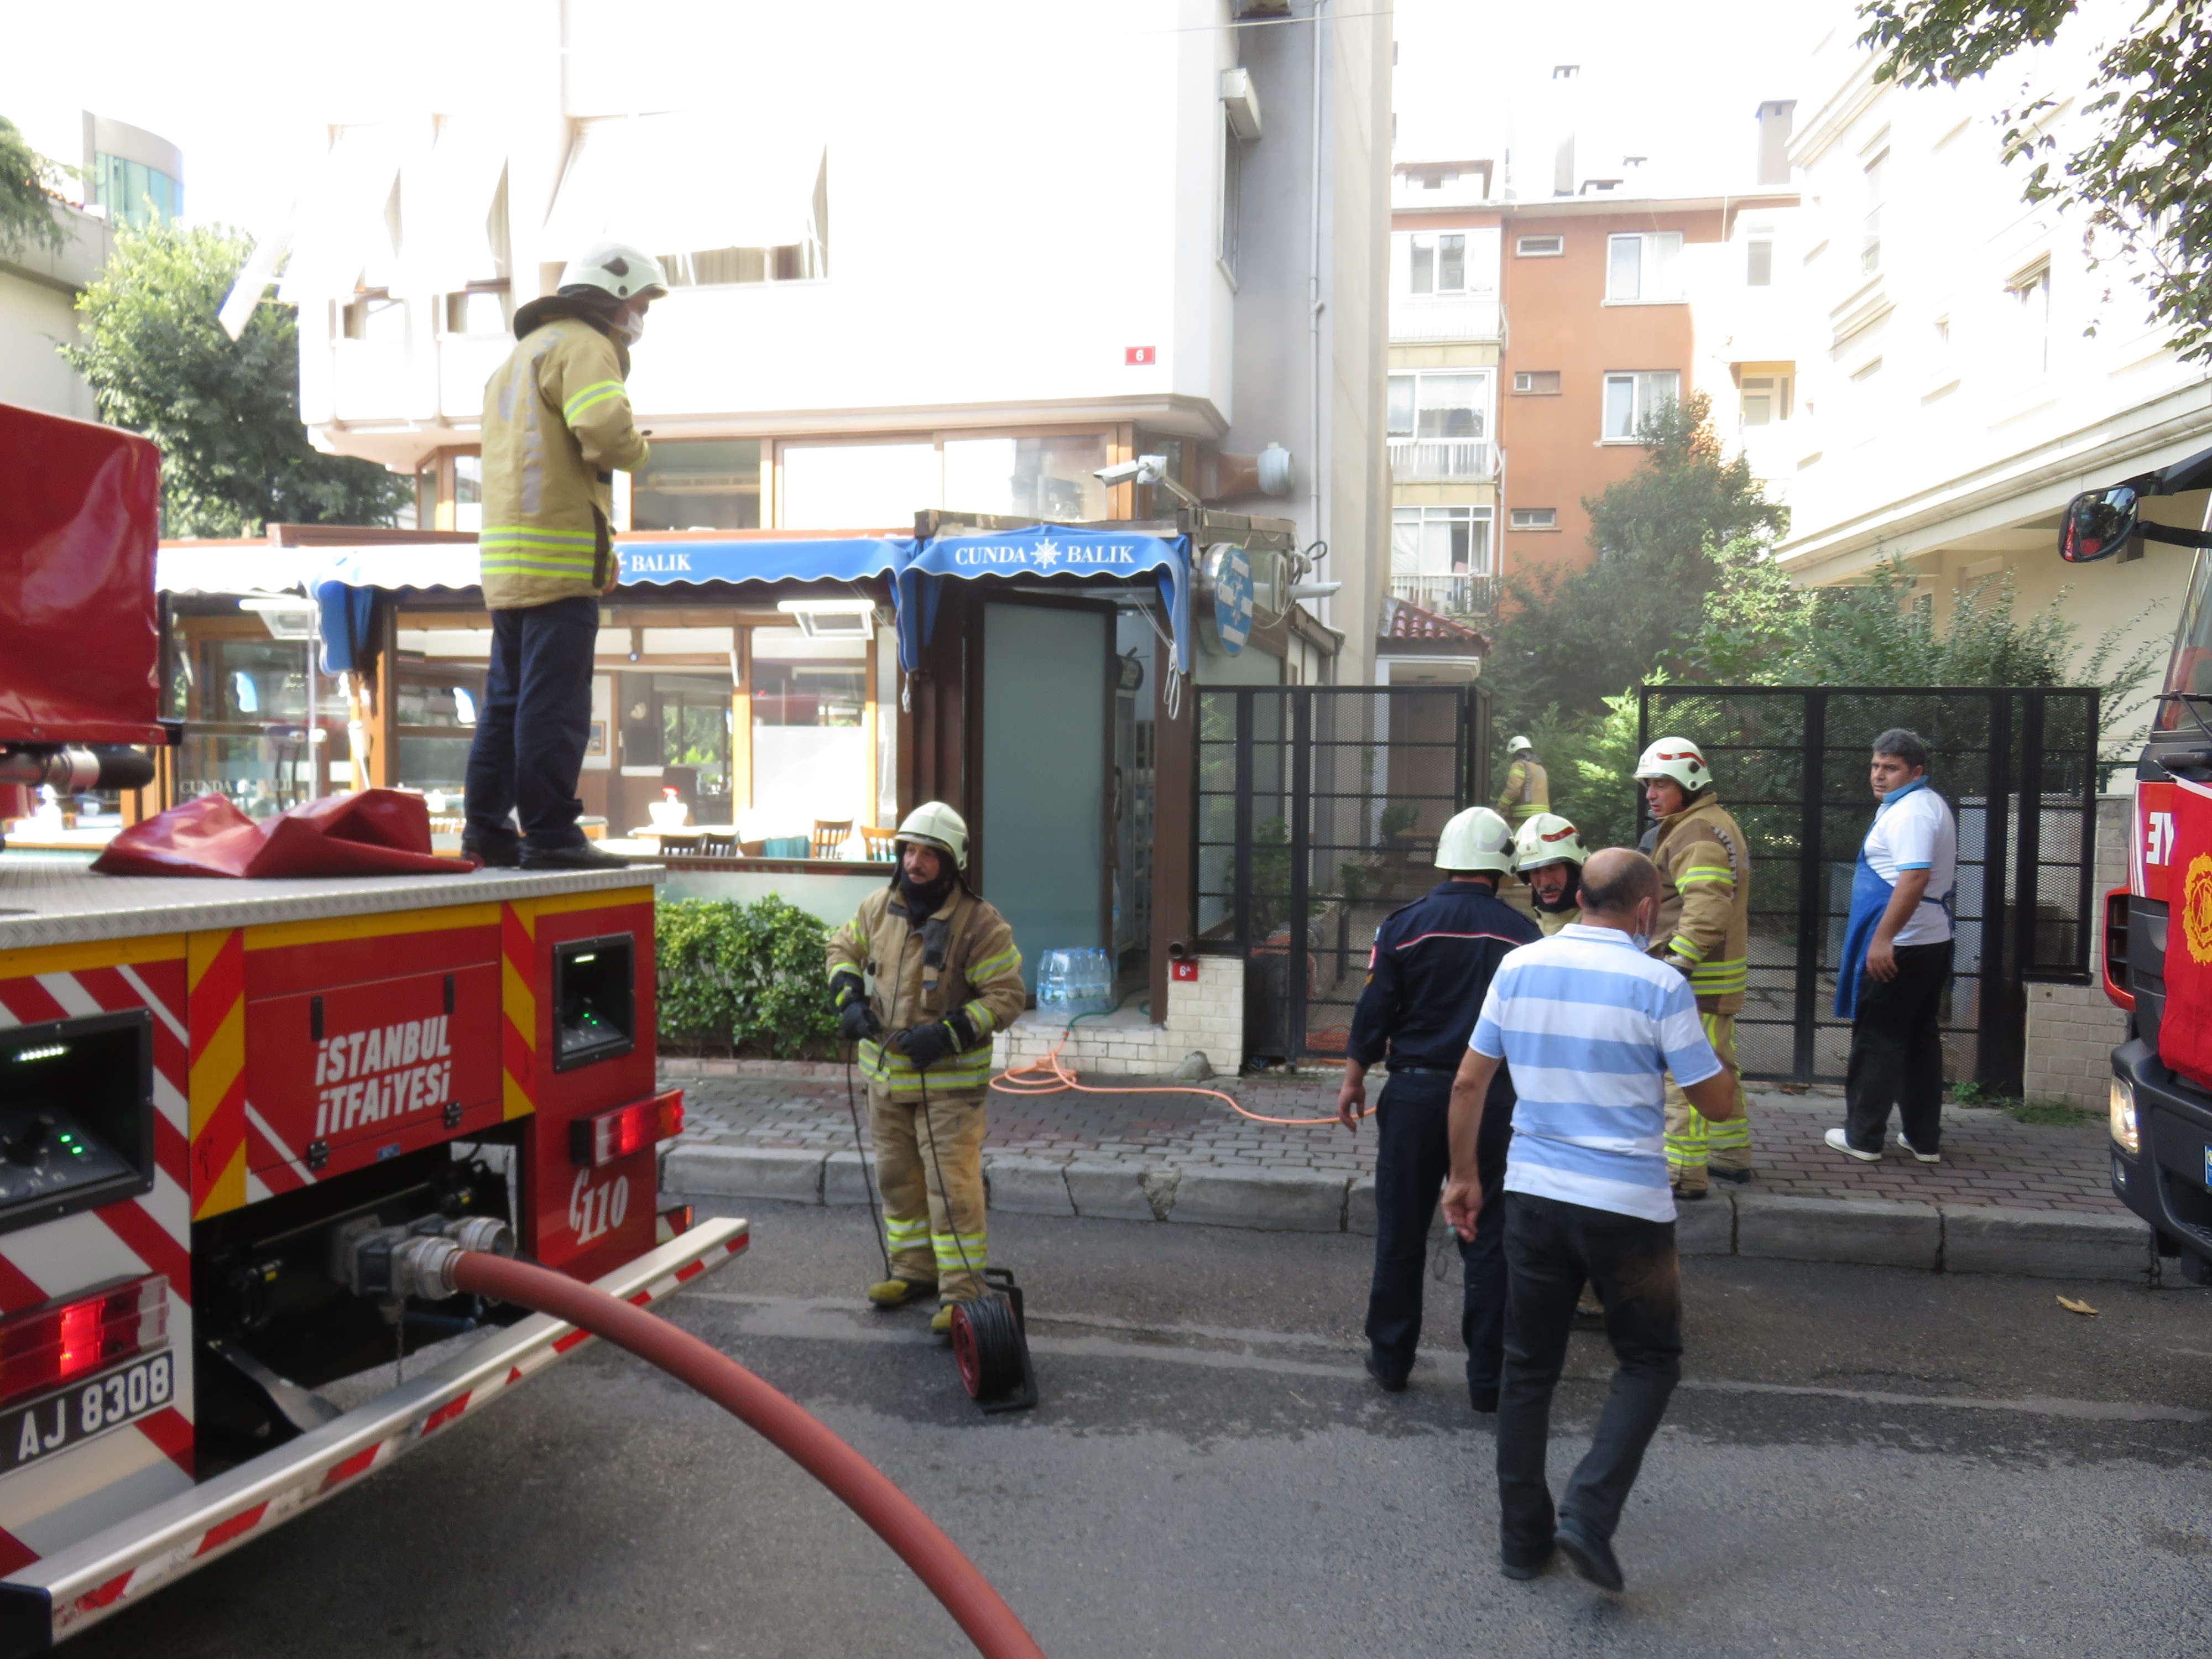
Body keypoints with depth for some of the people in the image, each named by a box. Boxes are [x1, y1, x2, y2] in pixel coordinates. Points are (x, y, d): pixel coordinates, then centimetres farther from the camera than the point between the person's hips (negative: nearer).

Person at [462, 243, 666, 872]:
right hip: (559, 559, -10)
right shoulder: (581, 345, -4)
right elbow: (606, 426, -22)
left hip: (508, 561, 10)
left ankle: (486, 831, 17)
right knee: (554, 704, -9)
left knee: (507, 698, 12)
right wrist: (636, 449, -1)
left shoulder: (521, 354, 28)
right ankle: (550, 836, -7)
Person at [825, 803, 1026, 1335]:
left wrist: (948, 1034, -25)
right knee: (898, 1177, 17)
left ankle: (962, 1292, 4)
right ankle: (914, 1271, 34)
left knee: (953, 1186, -5)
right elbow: (843, 948, 16)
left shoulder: (979, 924, -16)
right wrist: (849, 1000, -3)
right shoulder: (879, 907, 1)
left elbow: (1006, 994, -15)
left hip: (948, 1078, -6)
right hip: (886, 1073, 6)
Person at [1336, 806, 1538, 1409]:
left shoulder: (1405, 925, -6)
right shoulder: (1522, 934, -2)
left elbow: (1375, 1010, -4)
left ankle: (1391, 1358, 22)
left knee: (1401, 1233, 12)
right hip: (1493, 1098, 1)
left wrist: (1353, 1078, 8)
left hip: (1416, 1093, 0)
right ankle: (1488, 1377, 13)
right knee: (1488, 1240, 8)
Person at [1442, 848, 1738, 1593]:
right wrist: (1708, 1047, 15)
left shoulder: (1518, 967, 0)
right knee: (1649, 1362, 15)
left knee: (1528, 1366, 14)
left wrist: (1464, 1175, 14)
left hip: (1533, 1195, 4)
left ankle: (1523, 1536, 22)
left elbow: (1468, 1083, 4)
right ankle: (1588, 1513, 1)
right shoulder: (1658, 985, -11)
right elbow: (1718, 1102, -4)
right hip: (1627, 1205, -3)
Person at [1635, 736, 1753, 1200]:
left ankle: (1684, 1175, -6)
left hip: (1697, 976, -11)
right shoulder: (1714, 825, 19)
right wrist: (1674, 960, 25)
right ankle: (1732, 1156, 32)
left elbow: (1705, 910, -27)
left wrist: (1678, 963, -28)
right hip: (1716, 975, 11)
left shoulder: (1698, 833, -16)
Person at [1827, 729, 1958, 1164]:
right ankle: (1924, 1138, 20)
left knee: (1877, 1043, -1)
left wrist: (1883, 937, -28)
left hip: (1896, 948, -10)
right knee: (1921, 1039, 14)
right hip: (1933, 943, 10)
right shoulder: (1933, 806, 17)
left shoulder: (1909, 811, -17)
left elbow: (1915, 877, -28)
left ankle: (1862, 1138, 6)